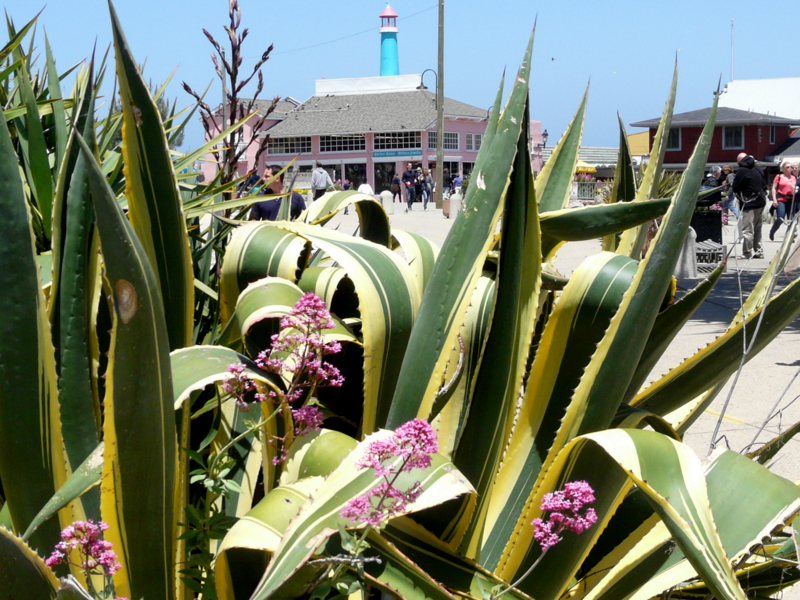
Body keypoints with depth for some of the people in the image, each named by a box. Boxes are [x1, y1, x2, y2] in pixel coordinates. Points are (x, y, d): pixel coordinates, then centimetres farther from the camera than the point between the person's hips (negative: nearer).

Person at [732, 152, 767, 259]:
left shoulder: (742, 170, -12)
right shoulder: (757, 169, 12)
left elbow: (735, 187, -10)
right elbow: (763, 185, 16)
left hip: (750, 203, -8)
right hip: (761, 201, 8)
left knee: (747, 228, -5)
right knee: (757, 228, 15)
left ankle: (747, 253, -4)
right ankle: (758, 251, 19)